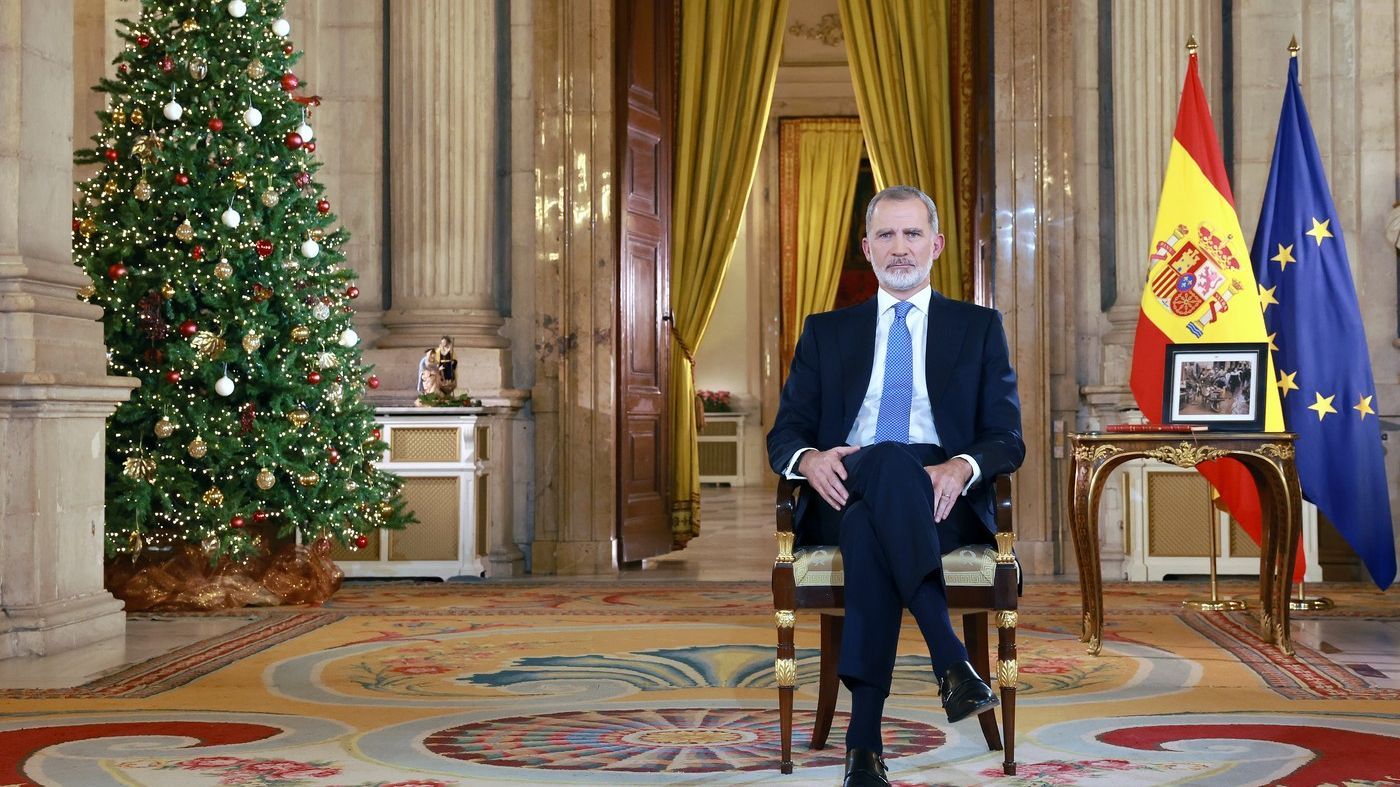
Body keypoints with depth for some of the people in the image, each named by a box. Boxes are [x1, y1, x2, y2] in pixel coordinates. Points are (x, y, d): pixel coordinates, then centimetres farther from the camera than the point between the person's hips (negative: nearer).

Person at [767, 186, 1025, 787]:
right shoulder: (826, 332, 21)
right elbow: (783, 435, 12)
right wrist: (809, 459, -15)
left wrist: (962, 467, -18)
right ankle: (950, 659, -47)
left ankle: (864, 738, -44)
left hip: (944, 502, 0)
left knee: (870, 528, -38)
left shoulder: (979, 328, 18)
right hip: (842, 495, 1)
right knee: (887, 459, -38)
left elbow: (1007, 438, 8)